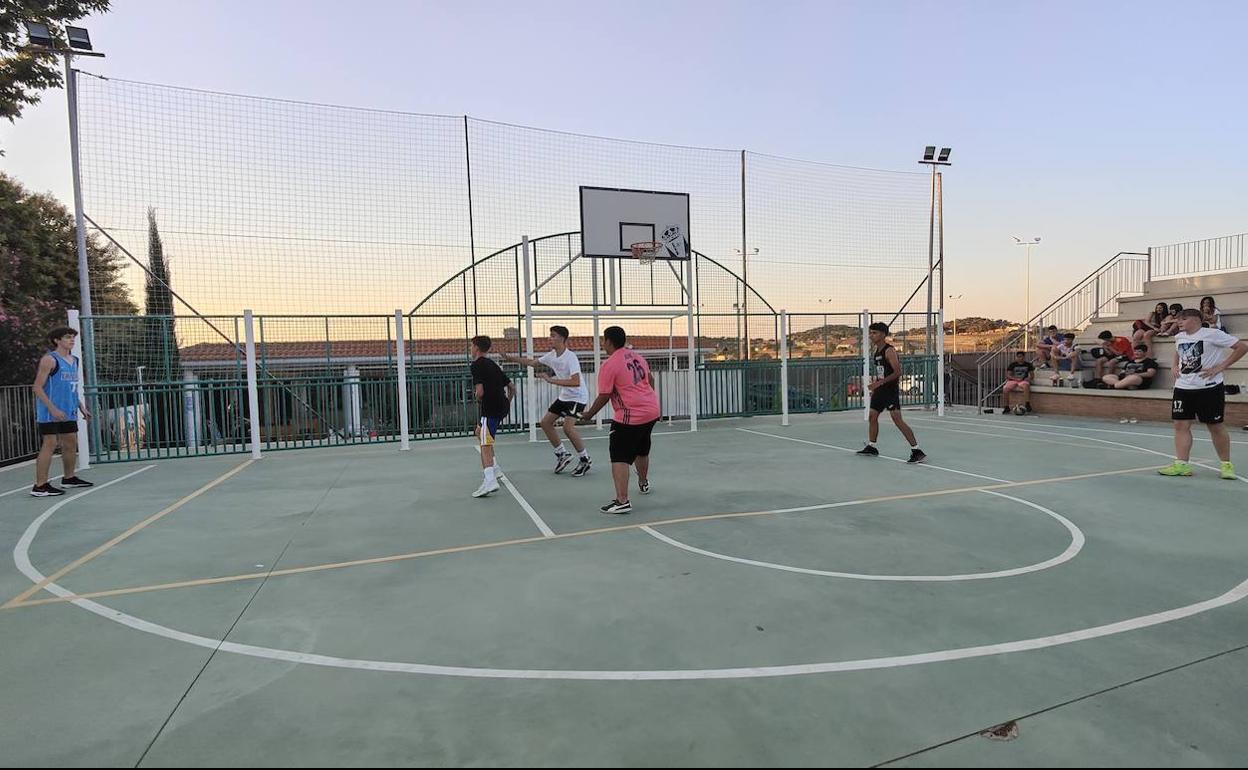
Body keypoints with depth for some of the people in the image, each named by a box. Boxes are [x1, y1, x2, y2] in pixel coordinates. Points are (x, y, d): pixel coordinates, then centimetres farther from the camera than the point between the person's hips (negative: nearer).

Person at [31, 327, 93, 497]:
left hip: (68, 411, 8)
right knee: (50, 445, -8)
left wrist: (81, 406, 16)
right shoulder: (49, 360, -11)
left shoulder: (74, 360, 14)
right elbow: (38, 387, -15)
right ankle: (40, 486, -4)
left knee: (71, 444, 13)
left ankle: (69, 478, 27)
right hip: (50, 412, -8)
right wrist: (53, 409, -22)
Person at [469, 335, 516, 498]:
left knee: (486, 445, -11)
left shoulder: (476, 365, -6)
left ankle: (490, 480, -25)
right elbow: (512, 386, 20)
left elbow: (480, 392, -18)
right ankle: (494, 468, 24)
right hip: (502, 407, 9)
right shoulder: (492, 364, 19)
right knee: (480, 432, 27)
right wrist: (507, 404, 26)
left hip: (490, 408, -9)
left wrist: (477, 398, 4)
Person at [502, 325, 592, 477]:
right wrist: (512, 358, 12)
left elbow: (576, 382, -34)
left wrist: (551, 380, -32)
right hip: (564, 396, 9)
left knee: (568, 426, -25)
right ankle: (562, 454, 20)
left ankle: (586, 460, -7)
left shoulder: (570, 357, -24)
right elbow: (532, 362, 17)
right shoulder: (551, 356, 1)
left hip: (577, 397, -9)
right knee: (546, 422, 7)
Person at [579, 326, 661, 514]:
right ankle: (644, 483, 49)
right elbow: (650, 379, 22)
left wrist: (589, 415, 0)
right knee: (642, 451, 28)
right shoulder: (637, 357, 10)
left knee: (620, 458, -7)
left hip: (630, 417, -8)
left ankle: (622, 501, -16)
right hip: (652, 411, 8)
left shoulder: (609, 365, -14)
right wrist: (655, 404, 36)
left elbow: (604, 397, -14)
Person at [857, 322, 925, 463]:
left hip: (891, 389, -10)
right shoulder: (875, 350, 12)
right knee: (872, 416, 15)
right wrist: (875, 384, 18)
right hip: (880, 390, 10)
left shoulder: (889, 351, -15)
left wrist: (880, 382, -27)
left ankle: (917, 451, -12)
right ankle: (871, 447, 30)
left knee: (897, 419, -15)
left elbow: (898, 372, -21)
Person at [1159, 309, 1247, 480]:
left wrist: (1220, 366, -13)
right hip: (1183, 388, 5)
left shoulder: (1212, 334, -8)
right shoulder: (1179, 337, 10)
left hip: (1209, 388, -5)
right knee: (1181, 425, -1)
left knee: (1216, 426, 5)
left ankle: (1226, 464, 19)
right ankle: (1181, 464, 1)